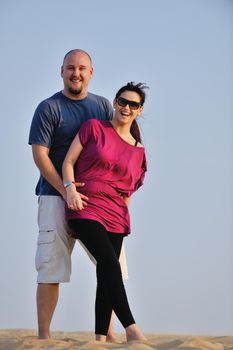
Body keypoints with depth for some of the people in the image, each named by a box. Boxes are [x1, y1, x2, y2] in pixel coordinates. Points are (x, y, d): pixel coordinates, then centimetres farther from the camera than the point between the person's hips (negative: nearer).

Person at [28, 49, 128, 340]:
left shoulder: (103, 106, 14)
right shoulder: (48, 108, -2)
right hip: (56, 196, -5)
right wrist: (66, 191, -18)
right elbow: (40, 154, -9)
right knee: (51, 268, -8)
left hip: (97, 197, 5)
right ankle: (43, 336, -4)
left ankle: (107, 333, 11)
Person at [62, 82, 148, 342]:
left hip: (115, 214, 5)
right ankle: (131, 328, -21)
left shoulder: (138, 150, 14)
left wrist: (125, 199, 10)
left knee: (105, 276, 1)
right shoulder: (94, 127, 4)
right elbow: (69, 161, 1)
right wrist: (70, 188, -14)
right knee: (110, 264, -21)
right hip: (85, 207, -5)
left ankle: (101, 338, 5)